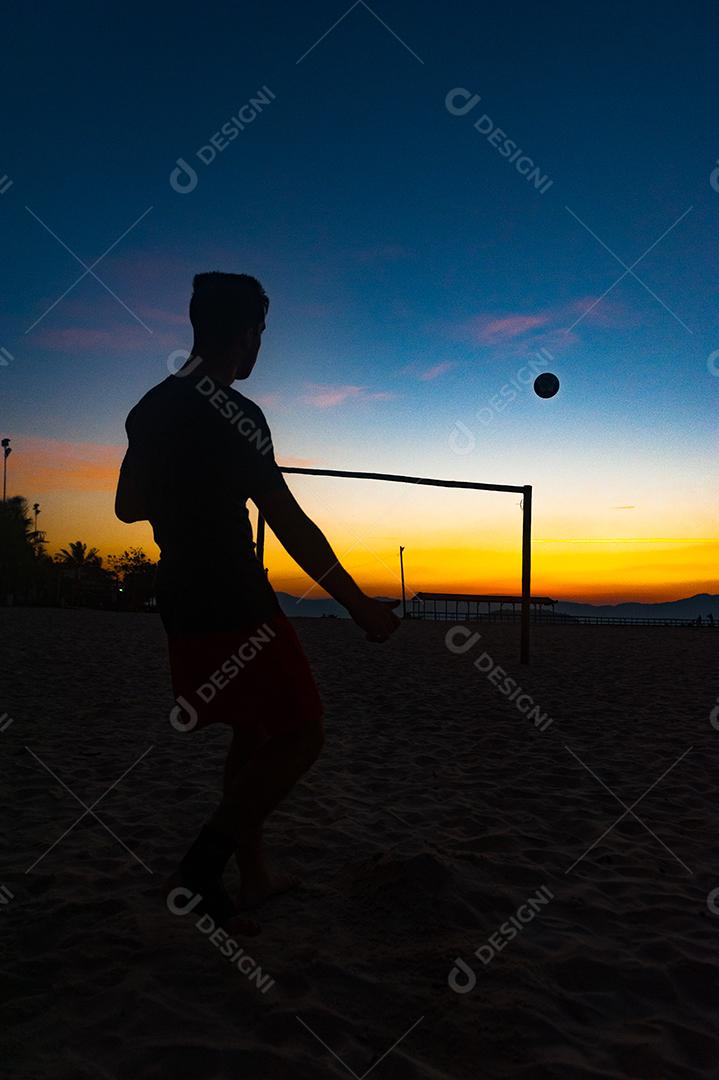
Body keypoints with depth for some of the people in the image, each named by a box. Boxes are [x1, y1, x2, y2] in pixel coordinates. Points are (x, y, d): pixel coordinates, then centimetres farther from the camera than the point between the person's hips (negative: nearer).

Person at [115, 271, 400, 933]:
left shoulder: (150, 408, 9)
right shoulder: (233, 414, -16)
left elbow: (127, 507, 19)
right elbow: (291, 525, -19)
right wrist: (360, 605, -13)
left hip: (181, 602, 9)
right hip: (235, 606, -9)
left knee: (253, 733, 20)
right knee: (301, 736, 4)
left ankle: (255, 876, 29)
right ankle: (204, 867, 2)